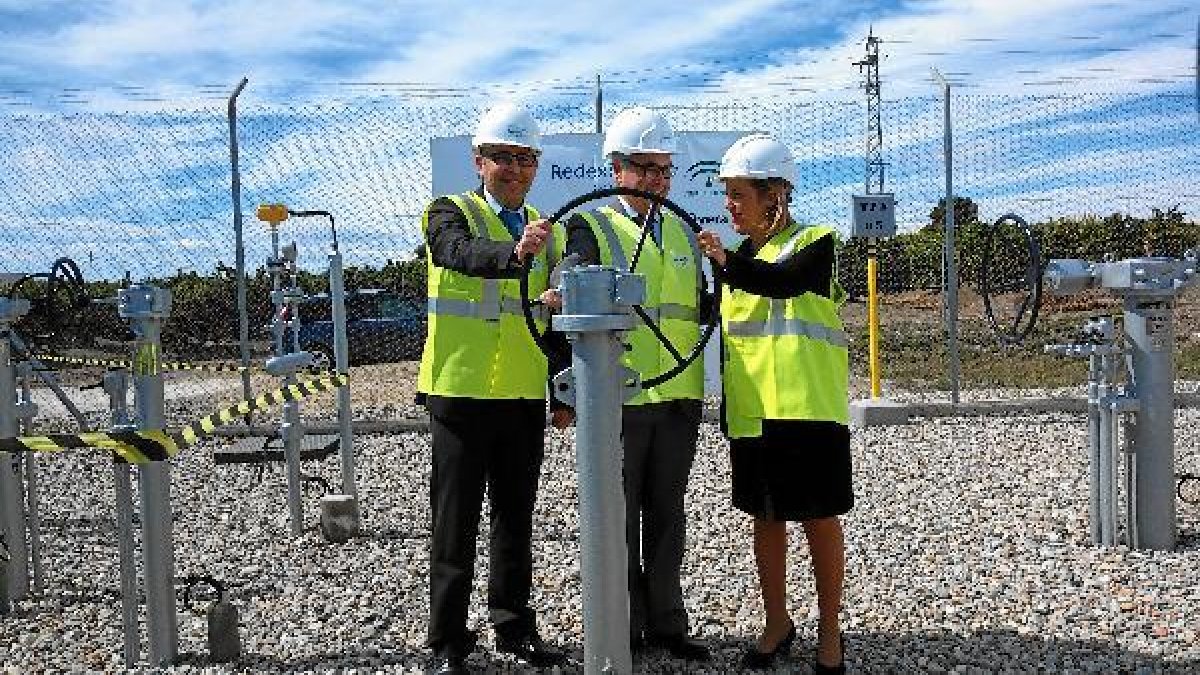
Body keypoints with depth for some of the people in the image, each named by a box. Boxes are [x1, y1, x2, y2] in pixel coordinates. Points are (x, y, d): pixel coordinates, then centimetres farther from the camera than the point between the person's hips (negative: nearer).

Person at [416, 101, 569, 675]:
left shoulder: (547, 231, 13)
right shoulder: (451, 214, -3)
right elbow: (465, 253, -28)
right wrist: (516, 252, -48)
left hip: (525, 396, 5)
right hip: (462, 391, -5)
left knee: (516, 518, 14)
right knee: (456, 522, 3)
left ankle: (514, 627, 27)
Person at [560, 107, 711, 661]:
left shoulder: (683, 232, 15)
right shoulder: (591, 229, -2)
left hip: (679, 397, 5)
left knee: (666, 514, 14)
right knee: (618, 517, 6)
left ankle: (665, 622, 27)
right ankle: (623, 629, 19)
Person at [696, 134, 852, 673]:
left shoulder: (815, 242, -4)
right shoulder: (740, 258, 15)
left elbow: (785, 282, -27)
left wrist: (727, 263, -44)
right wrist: (728, 409, 18)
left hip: (808, 411, -6)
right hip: (752, 414, 6)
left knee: (820, 521, 4)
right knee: (765, 518, 13)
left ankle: (829, 632, 19)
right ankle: (777, 624, 29)